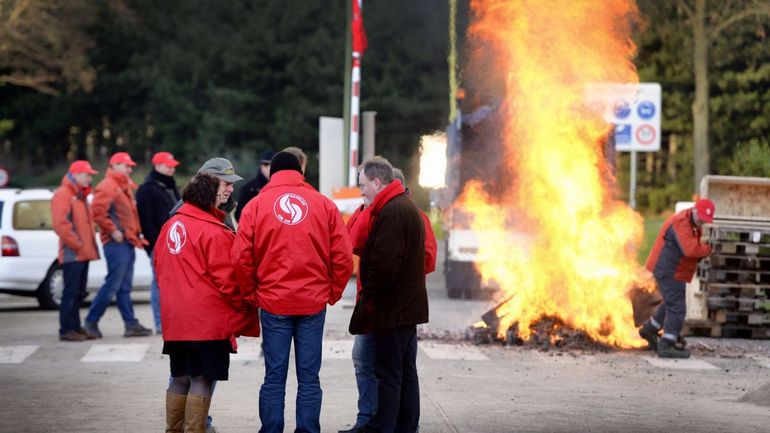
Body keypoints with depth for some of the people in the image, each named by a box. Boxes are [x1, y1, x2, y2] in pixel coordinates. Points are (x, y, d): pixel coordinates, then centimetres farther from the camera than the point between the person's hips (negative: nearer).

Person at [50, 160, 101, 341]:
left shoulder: (80, 195, 21)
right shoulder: (63, 194, -10)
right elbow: (60, 224, -19)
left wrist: (88, 245, 14)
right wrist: (76, 244, -17)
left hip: (83, 253, 9)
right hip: (72, 254, -9)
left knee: (78, 292, 11)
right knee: (71, 292, -9)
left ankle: (75, 327, 16)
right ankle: (66, 330, -8)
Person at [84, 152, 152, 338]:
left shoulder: (124, 186, 20)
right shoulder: (108, 186, -10)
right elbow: (97, 212, -21)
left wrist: (135, 234, 16)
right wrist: (113, 231, -18)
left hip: (128, 241, 9)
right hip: (116, 243, -9)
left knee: (124, 287, 9)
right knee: (112, 284, -9)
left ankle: (131, 324, 10)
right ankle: (91, 321, -1)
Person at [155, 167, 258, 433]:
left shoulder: (170, 226, 9)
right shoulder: (214, 232, -15)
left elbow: (161, 267, 16)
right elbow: (226, 280, -14)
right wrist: (246, 311, -2)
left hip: (174, 319, 8)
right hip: (209, 320, -8)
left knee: (179, 378, 16)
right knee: (203, 380, -2)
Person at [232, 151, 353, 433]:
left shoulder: (255, 206, 0)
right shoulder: (324, 204, 2)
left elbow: (241, 258, -4)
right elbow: (343, 257, -1)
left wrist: (251, 294, 8)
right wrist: (333, 292, 11)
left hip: (273, 303, 0)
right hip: (314, 303, 0)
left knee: (274, 377, 5)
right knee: (309, 377, 5)